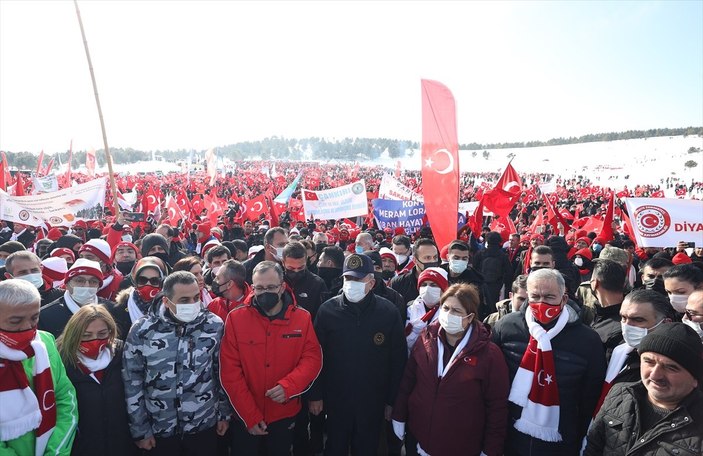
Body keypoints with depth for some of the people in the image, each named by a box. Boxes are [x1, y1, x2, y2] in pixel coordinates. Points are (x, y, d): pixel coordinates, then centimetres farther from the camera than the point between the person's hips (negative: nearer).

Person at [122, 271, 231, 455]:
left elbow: (223, 373, 0)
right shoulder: (142, 330, -12)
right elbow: (132, 382, -4)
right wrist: (140, 429, -1)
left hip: (205, 426, 0)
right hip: (159, 430, 0)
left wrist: (224, 413, 4)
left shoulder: (214, 325, -10)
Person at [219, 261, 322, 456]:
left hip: (285, 415, 1)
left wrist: (289, 386, -24)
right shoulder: (236, 318, -12)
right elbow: (229, 370, -11)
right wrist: (250, 416, -13)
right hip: (244, 416, -1)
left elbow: (312, 358, -7)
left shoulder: (302, 317, -8)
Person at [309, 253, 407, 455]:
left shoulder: (389, 312, -10)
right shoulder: (327, 310, -9)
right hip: (336, 400, 0)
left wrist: (393, 400, 0)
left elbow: (398, 360, -3)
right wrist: (315, 395, -1)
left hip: (373, 402, 0)